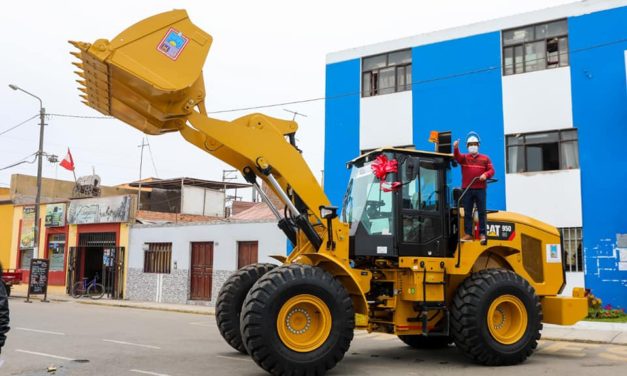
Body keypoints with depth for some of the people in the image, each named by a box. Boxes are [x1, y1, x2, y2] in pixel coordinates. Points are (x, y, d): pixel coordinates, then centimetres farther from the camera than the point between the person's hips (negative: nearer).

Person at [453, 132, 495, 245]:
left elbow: (491, 170, 5)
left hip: (480, 189, 0)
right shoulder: (464, 158, 8)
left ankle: (482, 234, 6)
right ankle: (468, 234, 7)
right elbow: (457, 157, -14)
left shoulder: (485, 158, 9)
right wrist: (456, 148, -35)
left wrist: (486, 174, -18)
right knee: (467, 213, 3)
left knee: (482, 212, 1)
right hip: (467, 190, 0)